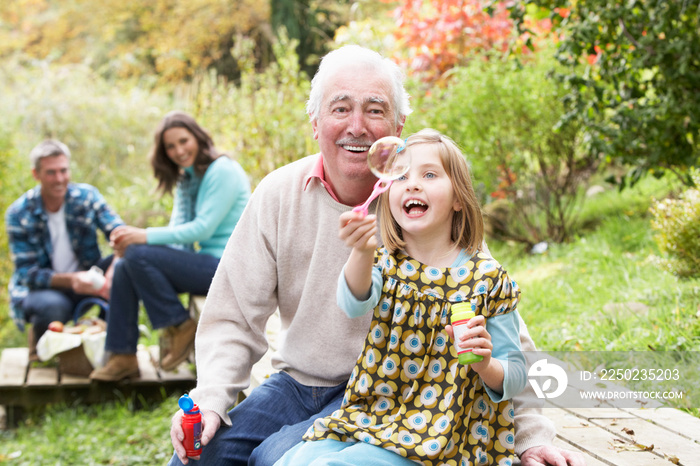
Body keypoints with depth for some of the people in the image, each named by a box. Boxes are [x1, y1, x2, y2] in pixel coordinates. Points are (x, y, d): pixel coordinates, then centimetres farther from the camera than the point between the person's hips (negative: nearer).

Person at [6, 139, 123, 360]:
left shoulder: (86, 196, -5)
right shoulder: (18, 214, -10)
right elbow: (27, 273, -15)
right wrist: (70, 281, -34)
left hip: (86, 280, 3)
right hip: (41, 289, -3)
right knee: (52, 306, -39)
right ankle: (39, 337, 0)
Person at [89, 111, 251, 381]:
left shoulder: (222, 171, -11)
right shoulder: (185, 179, 16)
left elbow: (203, 228, -19)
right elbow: (179, 231, 6)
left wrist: (147, 236, -22)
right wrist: (131, 240, -12)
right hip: (207, 263, 9)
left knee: (138, 256, -21)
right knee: (122, 268, -2)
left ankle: (182, 329, -7)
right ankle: (123, 357, -3)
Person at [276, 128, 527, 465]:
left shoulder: (487, 279, -1)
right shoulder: (385, 263, 6)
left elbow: (516, 377, 2)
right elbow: (355, 304, -20)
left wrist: (485, 365, -21)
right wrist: (363, 251, -42)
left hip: (432, 436, -3)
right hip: (366, 418, 3)